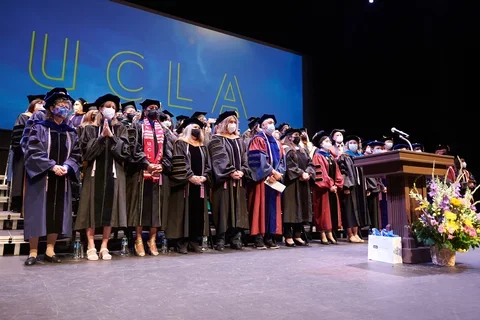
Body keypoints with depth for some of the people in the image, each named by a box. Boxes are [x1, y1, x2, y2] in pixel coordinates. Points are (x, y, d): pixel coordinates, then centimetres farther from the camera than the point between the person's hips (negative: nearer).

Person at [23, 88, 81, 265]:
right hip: (41, 177, -3)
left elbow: (75, 155, 6)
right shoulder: (39, 128, 1)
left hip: (62, 179, 4)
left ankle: (50, 250, 11)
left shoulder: (71, 133, 12)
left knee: (58, 212, 3)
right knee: (38, 212, -2)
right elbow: (33, 152, -9)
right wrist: (52, 166, -19)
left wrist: (66, 167, -13)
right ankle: (33, 252, 6)